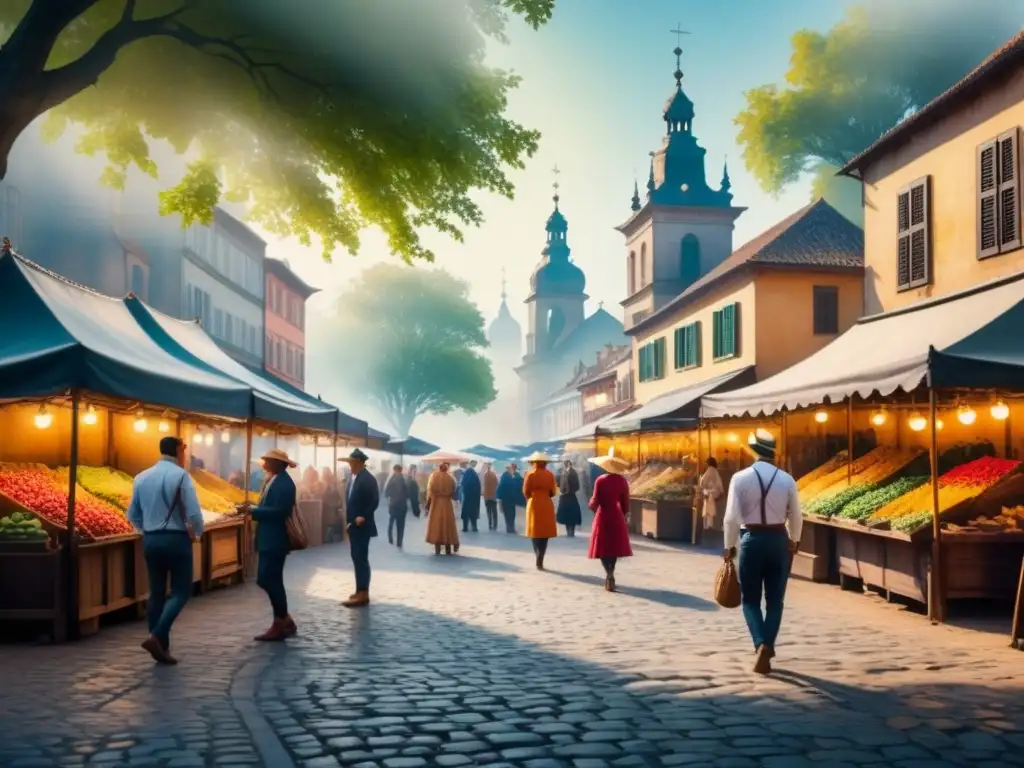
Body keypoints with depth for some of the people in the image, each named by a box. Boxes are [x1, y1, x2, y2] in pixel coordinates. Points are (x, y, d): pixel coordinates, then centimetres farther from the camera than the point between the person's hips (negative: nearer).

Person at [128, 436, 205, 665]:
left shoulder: (141, 477, 5)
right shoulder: (180, 475, -11)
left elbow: (133, 515, 10)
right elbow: (193, 513, -16)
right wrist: (197, 532, 2)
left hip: (150, 541, 6)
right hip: (176, 539, -6)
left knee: (156, 593, 11)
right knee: (181, 591, 3)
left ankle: (161, 647, 13)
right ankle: (156, 636, -13)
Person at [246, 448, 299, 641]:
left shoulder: (284, 483, -16)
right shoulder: (273, 480, 15)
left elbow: (278, 511, -24)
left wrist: (252, 510, -19)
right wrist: (252, 509, 5)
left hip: (275, 540, -10)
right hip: (268, 539, 10)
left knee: (271, 580, -5)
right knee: (265, 580, 12)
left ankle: (279, 625, 5)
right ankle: (285, 620, 21)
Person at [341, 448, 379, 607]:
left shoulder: (368, 479, -14)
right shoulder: (354, 478, 12)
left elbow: (375, 501, -19)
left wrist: (363, 517, -22)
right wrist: (350, 519, 12)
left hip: (362, 525, -9)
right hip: (354, 525, 9)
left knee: (361, 559, -8)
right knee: (357, 558, 13)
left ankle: (363, 594, -6)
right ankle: (360, 590, 20)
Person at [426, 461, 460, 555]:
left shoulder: (433, 476, -5)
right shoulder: (450, 478, -4)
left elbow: (429, 492, -5)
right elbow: (453, 493, -1)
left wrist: (428, 505, 2)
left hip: (435, 504, 0)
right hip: (447, 504, 0)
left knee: (436, 525, 4)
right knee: (447, 525, 8)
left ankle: (437, 549, 1)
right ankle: (448, 549, 8)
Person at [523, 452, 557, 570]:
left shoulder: (530, 474, -6)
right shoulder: (550, 474, -1)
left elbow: (525, 491, -3)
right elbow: (553, 492, 1)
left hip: (534, 505, -1)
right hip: (547, 506, 1)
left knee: (536, 533, 9)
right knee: (545, 533, 6)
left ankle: (539, 560, 3)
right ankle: (540, 561, 0)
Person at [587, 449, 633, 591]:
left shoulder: (600, 480, -10)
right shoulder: (622, 480, -3)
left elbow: (595, 502, -10)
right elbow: (625, 502, 1)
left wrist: (591, 505, 12)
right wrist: (625, 515, 15)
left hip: (603, 516, -3)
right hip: (617, 517, 3)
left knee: (603, 547, 3)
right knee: (614, 546, 14)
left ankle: (609, 575, -15)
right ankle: (610, 576, 16)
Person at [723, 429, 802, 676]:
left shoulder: (740, 478, -8)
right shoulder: (786, 479, -2)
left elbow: (732, 517, -10)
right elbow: (796, 517, 4)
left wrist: (729, 546, 3)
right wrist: (794, 542, 22)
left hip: (751, 540, -2)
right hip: (779, 540, 2)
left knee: (751, 599, 8)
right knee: (775, 600, 13)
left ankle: (761, 644, -12)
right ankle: (768, 647, 12)